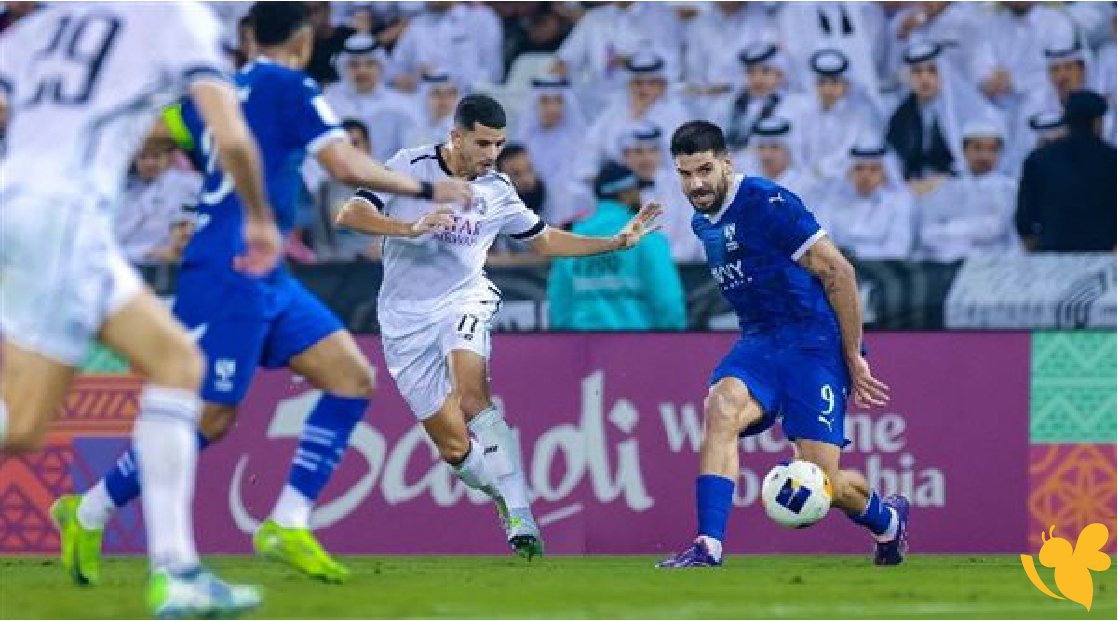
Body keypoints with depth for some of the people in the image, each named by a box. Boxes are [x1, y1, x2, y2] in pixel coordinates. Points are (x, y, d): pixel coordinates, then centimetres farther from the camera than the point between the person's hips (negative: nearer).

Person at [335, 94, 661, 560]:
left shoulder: (497, 191, 3)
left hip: (464, 301, 0)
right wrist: (409, 227, -30)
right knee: (454, 447, -6)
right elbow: (350, 215, -15)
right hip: (407, 319, 0)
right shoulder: (410, 167, -7)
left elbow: (544, 241, 18)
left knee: (472, 396, -30)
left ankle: (520, 521, -34)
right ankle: (508, 501, 22)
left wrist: (616, 242, 10)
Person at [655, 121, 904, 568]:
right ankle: (708, 550, -31)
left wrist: (854, 360, -11)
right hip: (759, 343, 7)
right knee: (720, 409, -26)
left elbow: (837, 271, -13)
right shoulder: (703, 222, 11)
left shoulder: (767, 204, -15)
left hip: (814, 342, -7)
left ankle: (887, 519, 24)